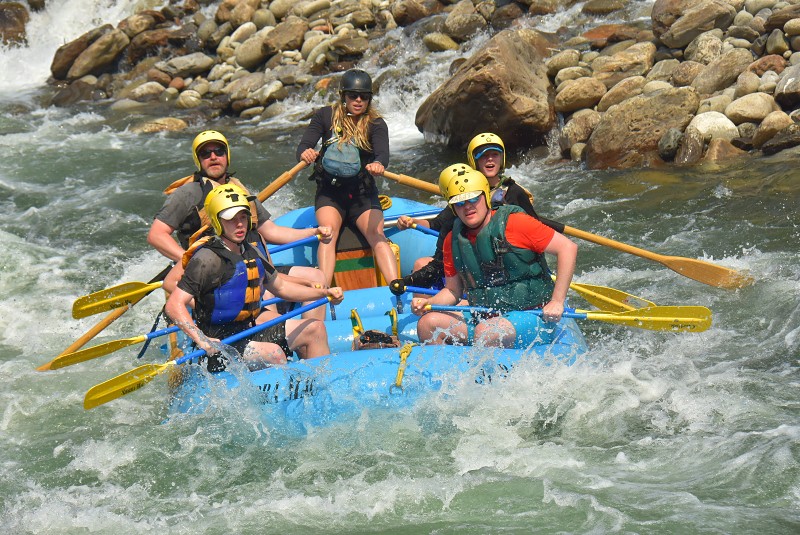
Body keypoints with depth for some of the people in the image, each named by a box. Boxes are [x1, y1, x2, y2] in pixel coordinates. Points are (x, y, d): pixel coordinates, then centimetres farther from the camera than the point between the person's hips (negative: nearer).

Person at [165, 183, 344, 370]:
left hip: (252, 329, 9)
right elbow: (174, 305, -24)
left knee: (315, 329, 10)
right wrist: (201, 340, -36)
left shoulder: (251, 252, 9)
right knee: (274, 353, -32)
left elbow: (280, 286, 23)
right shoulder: (207, 259, -17)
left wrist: (324, 293, 12)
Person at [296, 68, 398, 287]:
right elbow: (304, 145, -9)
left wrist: (379, 164, -44)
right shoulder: (326, 116, 1)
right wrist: (305, 154, -35)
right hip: (329, 192, 0)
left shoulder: (376, 124, -1)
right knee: (329, 230, -27)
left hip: (363, 194, 0)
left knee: (377, 235, -23)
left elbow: (383, 152, -19)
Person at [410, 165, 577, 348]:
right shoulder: (453, 241, 5)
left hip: (530, 315, -6)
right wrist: (428, 303, -7)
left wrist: (557, 301, -16)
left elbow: (568, 247, -13)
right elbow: (453, 290, 15)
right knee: (427, 323, -10)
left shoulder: (514, 223, -13)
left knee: (486, 331, -34)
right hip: (482, 317, 6)